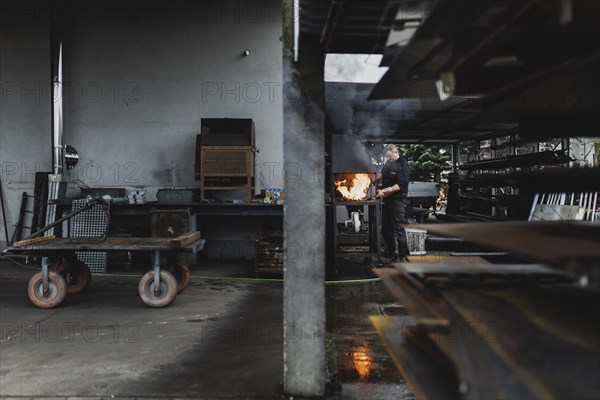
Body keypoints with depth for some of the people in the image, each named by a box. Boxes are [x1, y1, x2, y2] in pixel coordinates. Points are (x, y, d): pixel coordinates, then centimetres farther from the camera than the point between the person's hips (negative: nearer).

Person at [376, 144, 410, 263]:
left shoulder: (403, 165, -10)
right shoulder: (389, 163, 13)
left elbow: (400, 185, -18)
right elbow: (383, 174, 32)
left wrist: (385, 191, -23)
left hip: (397, 200, -8)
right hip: (386, 200, 8)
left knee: (397, 227, -10)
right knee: (386, 228, 11)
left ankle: (403, 256, -5)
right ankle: (392, 254, 21)